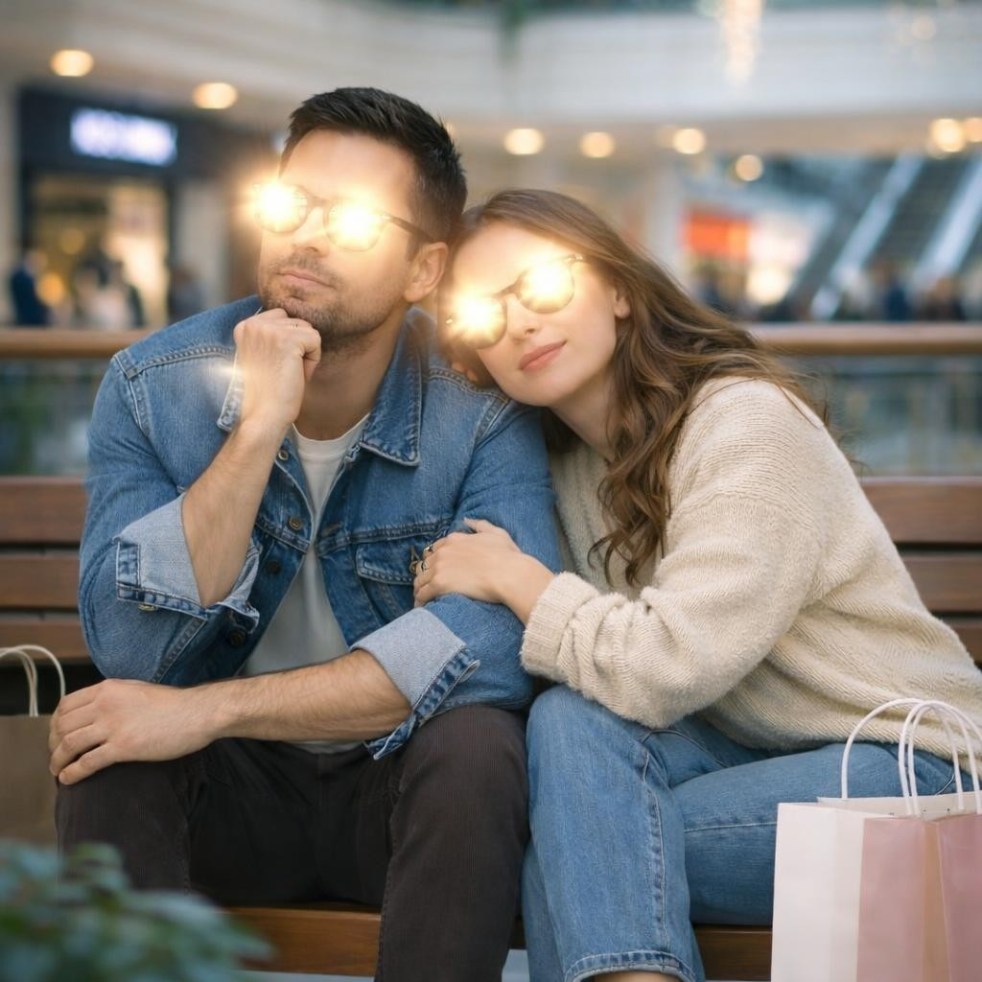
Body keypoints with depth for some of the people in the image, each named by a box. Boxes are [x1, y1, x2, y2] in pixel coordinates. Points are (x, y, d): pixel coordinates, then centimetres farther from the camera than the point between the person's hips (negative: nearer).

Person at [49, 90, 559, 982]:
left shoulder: (478, 411, -13)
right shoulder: (152, 389, -9)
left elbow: (505, 637, -30)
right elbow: (129, 649, -19)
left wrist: (207, 711, -34)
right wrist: (256, 431, -30)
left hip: (404, 779, -1)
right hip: (227, 785, 1)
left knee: (476, 747, -32)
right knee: (107, 752, -29)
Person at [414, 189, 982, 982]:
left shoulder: (748, 422, -17)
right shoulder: (569, 462, 8)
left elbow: (667, 669, -25)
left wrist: (511, 576, -13)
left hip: (908, 766, -7)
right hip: (753, 755, 7)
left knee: (580, 843, -26)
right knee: (572, 717, -22)